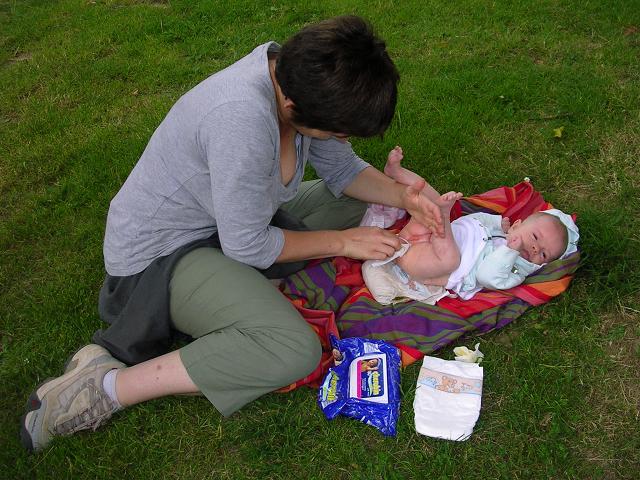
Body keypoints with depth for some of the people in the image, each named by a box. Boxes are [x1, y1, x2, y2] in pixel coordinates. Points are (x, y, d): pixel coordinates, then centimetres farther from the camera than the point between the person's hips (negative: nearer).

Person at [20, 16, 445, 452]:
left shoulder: (298, 76, -9)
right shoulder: (243, 120, -35)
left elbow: (342, 167, 7)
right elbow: (249, 247, -24)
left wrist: (401, 195, -10)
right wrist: (341, 242, -14)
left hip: (230, 220, 10)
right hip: (160, 252, -9)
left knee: (354, 202, 11)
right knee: (296, 350, -29)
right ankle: (107, 386, -15)